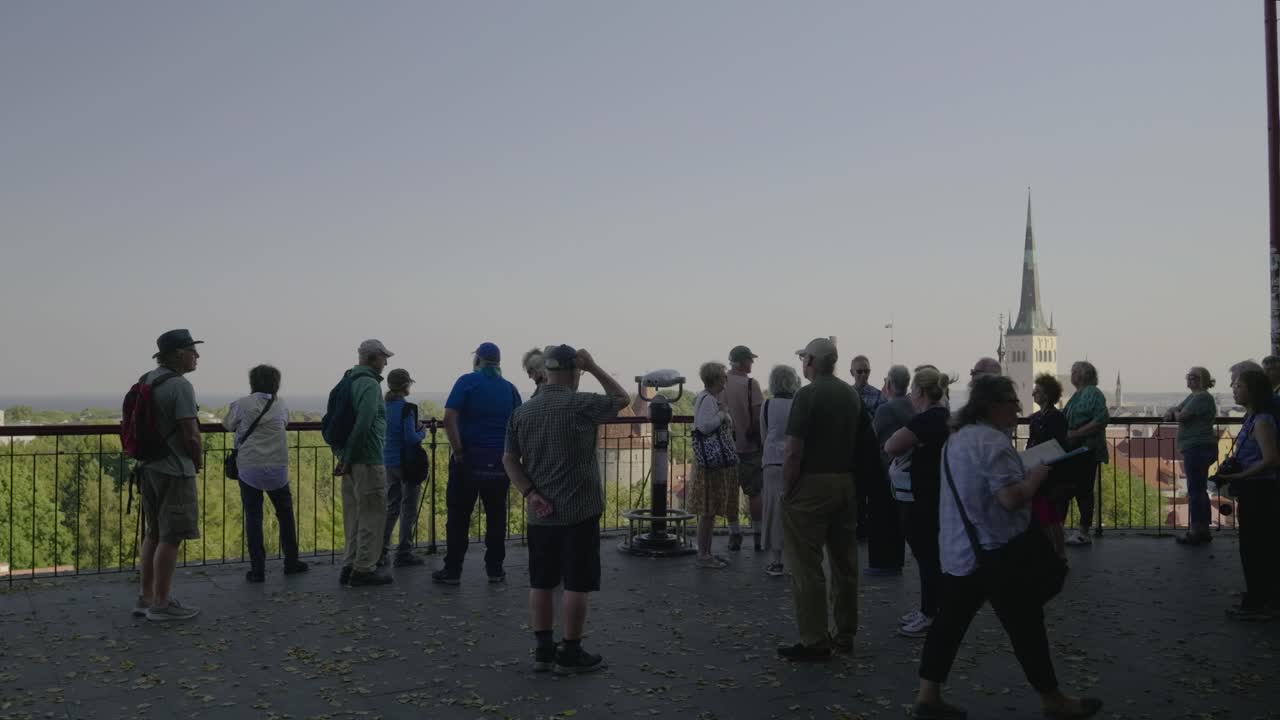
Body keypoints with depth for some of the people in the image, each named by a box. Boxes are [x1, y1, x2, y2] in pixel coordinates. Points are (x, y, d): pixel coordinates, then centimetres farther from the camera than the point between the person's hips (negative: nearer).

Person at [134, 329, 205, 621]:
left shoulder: (145, 381, 10)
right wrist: (199, 461, -1)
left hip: (148, 466, 9)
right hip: (174, 470, -9)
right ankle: (161, 604, 2)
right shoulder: (180, 386, -17)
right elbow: (191, 435, -20)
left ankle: (146, 598, 22)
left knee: (153, 534, 16)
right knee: (170, 538, -2)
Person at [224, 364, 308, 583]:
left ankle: (257, 569, 1)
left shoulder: (242, 404, -2)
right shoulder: (281, 406, 4)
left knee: (253, 517, 4)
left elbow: (228, 425, 11)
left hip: (249, 468, -2)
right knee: (285, 515, 16)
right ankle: (291, 562, 24)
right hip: (277, 469, 2)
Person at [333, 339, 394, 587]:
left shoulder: (348, 382, 15)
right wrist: (349, 459, -17)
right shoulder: (370, 384, -13)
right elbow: (363, 424, -23)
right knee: (372, 514, -1)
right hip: (368, 460, -9)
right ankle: (364, 569, 2)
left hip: (351, 460, 9)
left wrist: (341, 454, 16)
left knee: (355, 514, 14)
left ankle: (350, 566, 18)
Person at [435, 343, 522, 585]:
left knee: (459, 517, 4)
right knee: (496, 517, 10)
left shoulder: (467, 382, -3)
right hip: (500, 463, 3)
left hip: (469, 460, -3)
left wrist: (458, 452, -10)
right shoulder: (510, 388, 7)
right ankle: (495, 569, 13)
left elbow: (449, 419, -14)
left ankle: (452, 570, 6)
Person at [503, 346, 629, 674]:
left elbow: (510, 459, 2)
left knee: (541, 583, 11)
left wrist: (530, 494, -2)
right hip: (580, 512, -5)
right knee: (576, 585, 2)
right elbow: (622, 398, 4)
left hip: (541, 515, 5)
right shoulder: (581, 405, -11)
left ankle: (544, 650, 17)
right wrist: (594, 368, 4)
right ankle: (571, 655, 8)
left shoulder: (522, 412, 4)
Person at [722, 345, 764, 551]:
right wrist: (758, 436, 0)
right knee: (754, 492, 6)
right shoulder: (750, 384, -12)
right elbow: (758, 416, -14)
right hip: (749, 445, -3)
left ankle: (734, 535, 12)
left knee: (731, 492, 10)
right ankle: (758, 535, 10)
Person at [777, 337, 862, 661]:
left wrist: (787, 489, -8)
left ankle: (814, 641, 2)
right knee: (844, 561, 14)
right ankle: (845, 634, 24)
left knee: (807, 566, -1)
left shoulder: (808, 395, -13)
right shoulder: (852, 395, 9)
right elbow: (858, 442, 12)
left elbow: (794, 451, -17)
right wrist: (849, 477, 17)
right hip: (846, 485, 8)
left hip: (812, 486, -7)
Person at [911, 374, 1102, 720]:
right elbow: (1012, 498, -26)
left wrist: (1026, 474, 19)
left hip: (957, 551, 9)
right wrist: (1037, 474, -9)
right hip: (995, 553, -9)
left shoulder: (958, 438, 13)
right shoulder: (994, 442, -19)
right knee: (1027, 628, 5)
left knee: (949, 623, 10)